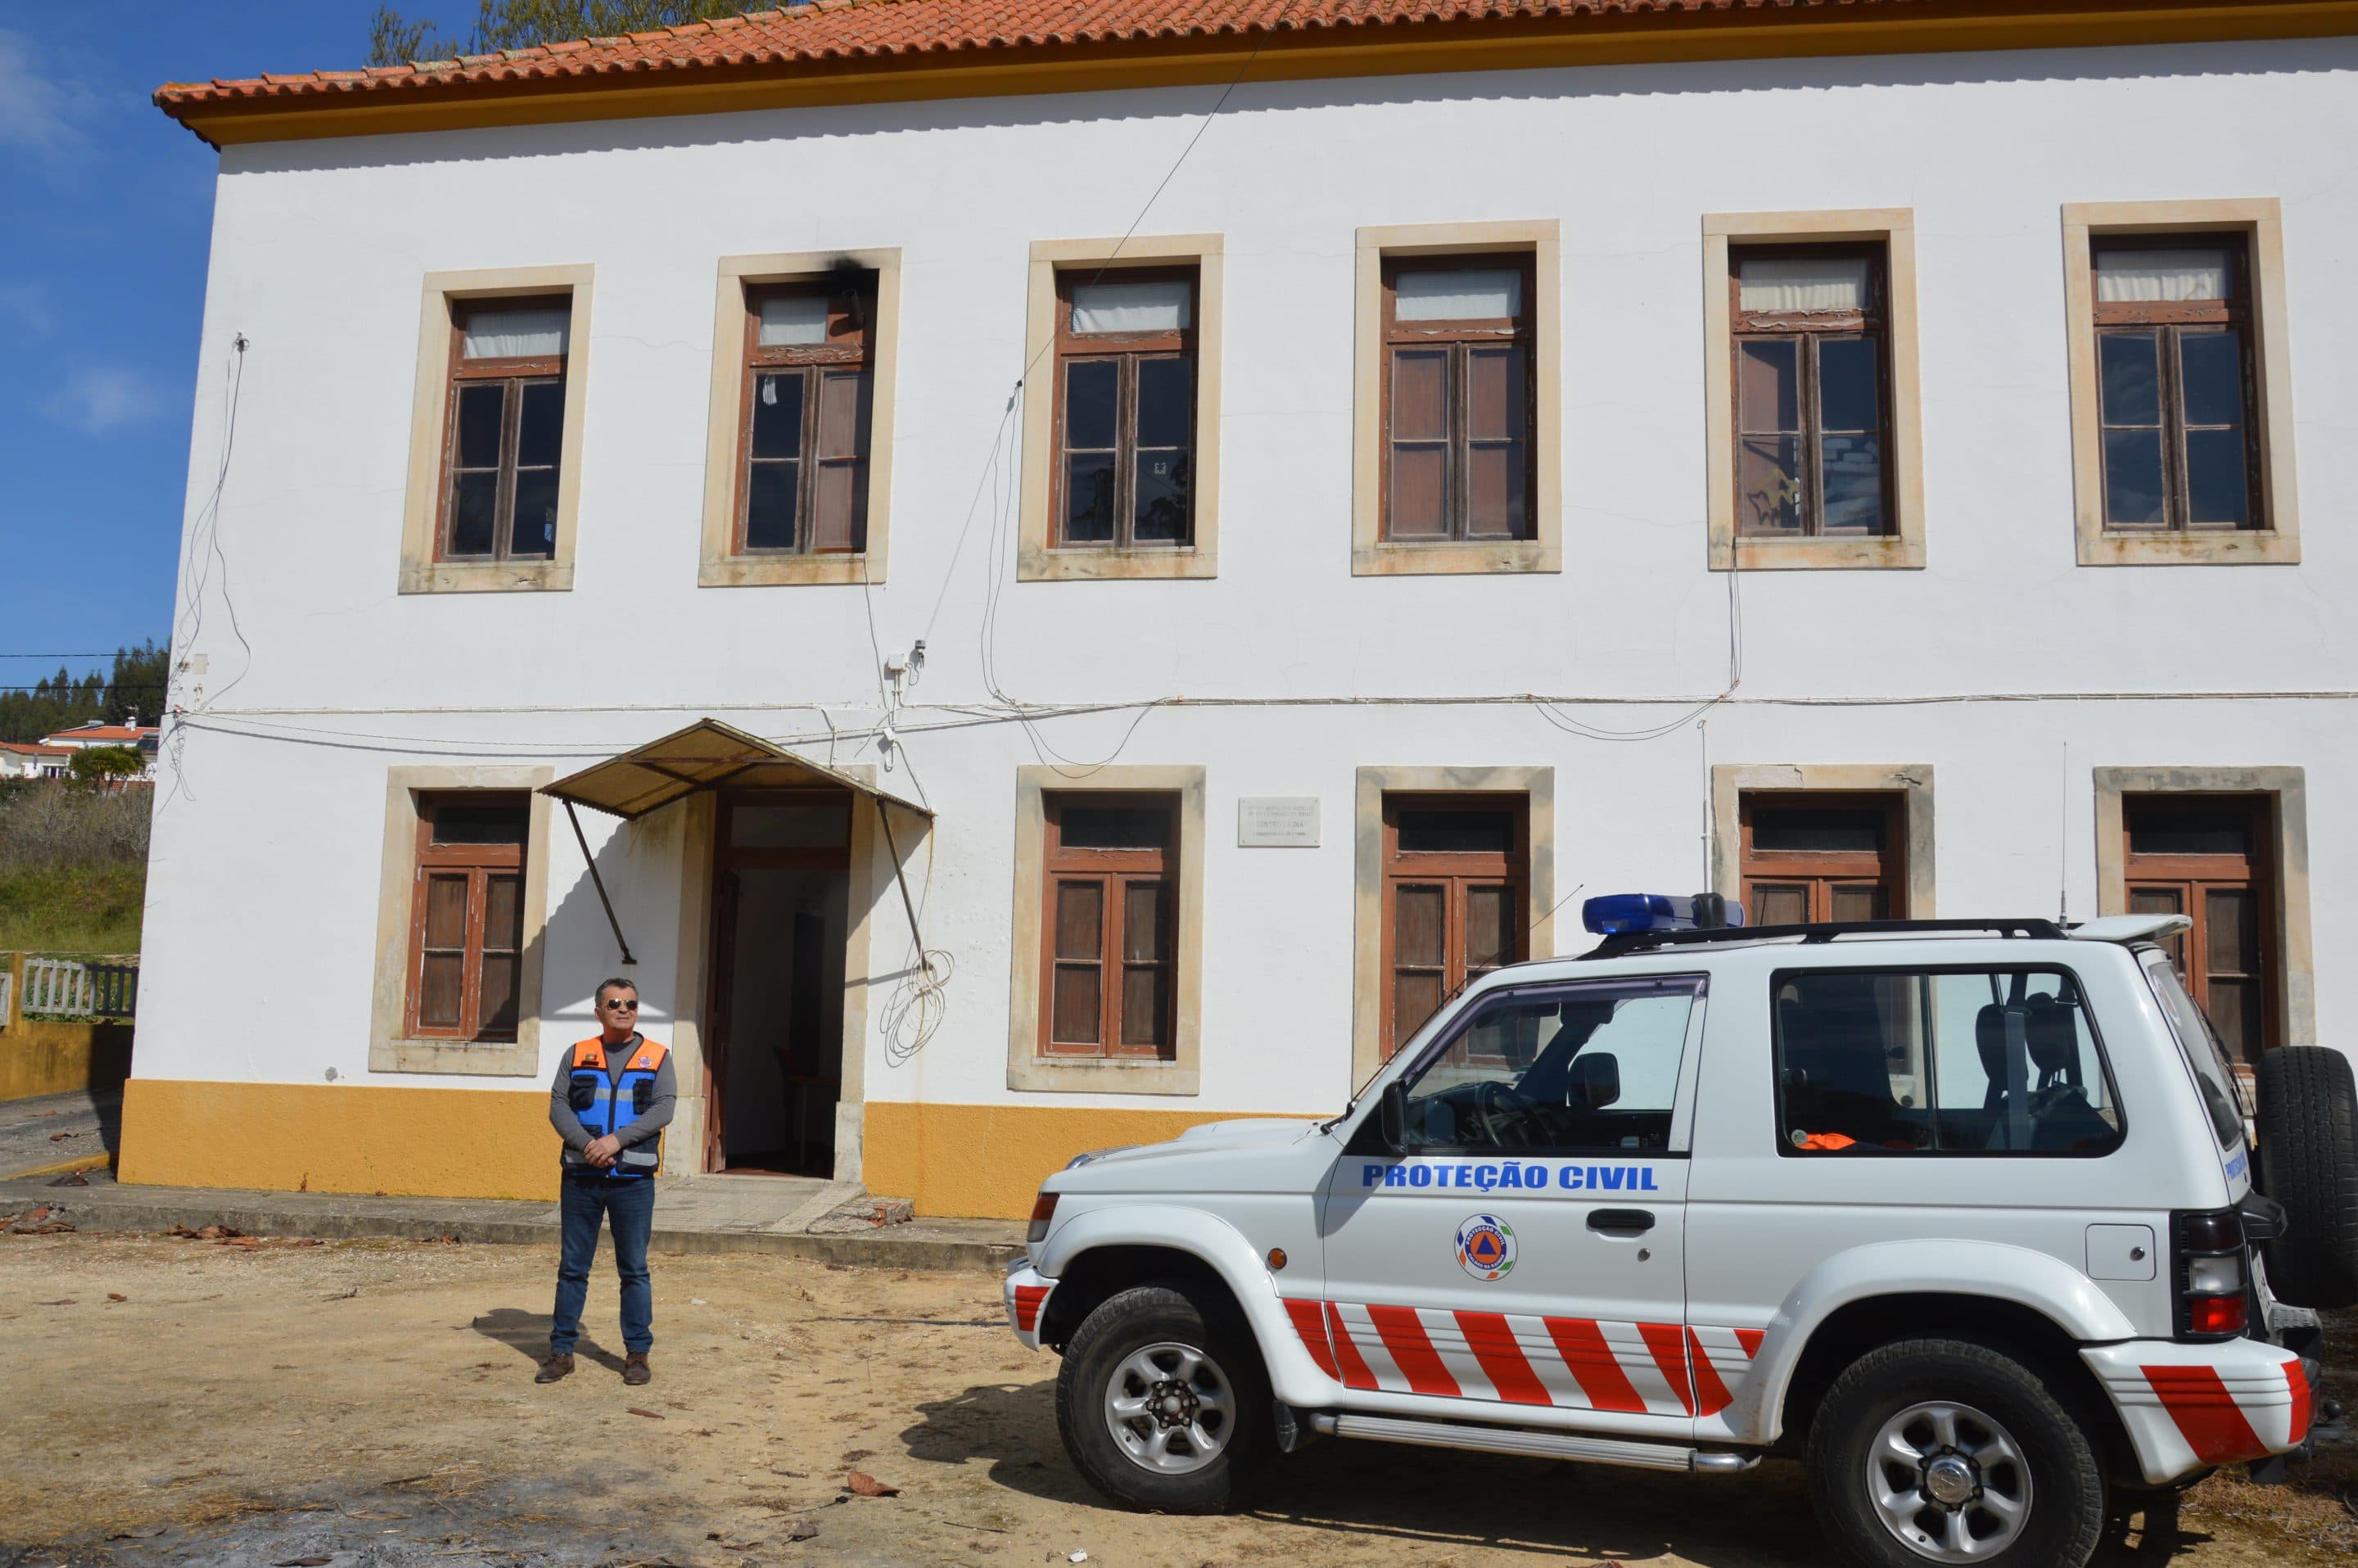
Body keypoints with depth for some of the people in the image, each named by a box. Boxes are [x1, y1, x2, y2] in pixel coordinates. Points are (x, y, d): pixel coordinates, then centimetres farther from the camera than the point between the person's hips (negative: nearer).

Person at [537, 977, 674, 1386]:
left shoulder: (657, 1057, 6)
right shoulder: (577, 1055, 10)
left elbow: (663, 1110, -6)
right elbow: (558, 1106, 1)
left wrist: (617, 1139, -17)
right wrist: (587, 1144, -16)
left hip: (633, 1179, -1)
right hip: (580, 1176, 1)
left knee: (634, 1270, 3)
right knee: (572, 1267, 7)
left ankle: (637, 1353, 11)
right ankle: (561, 1351, 15)